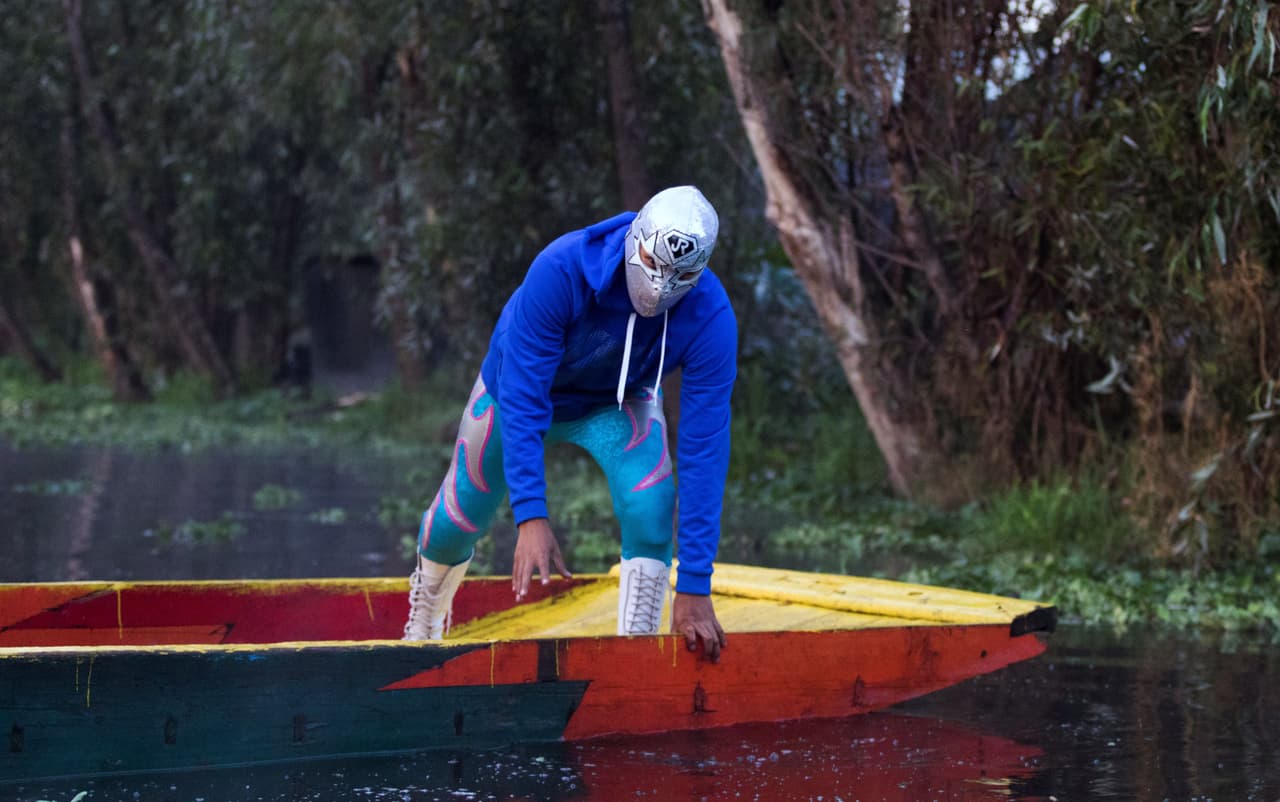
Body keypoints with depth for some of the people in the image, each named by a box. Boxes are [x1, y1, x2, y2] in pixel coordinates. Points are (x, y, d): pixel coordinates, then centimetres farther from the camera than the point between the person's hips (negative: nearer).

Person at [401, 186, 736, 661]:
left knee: (650, 508, -27)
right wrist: (531, 516, -46)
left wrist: (694, 586, -37)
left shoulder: (710, 317, -35)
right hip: (522, 386, -1)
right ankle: (423, 628, 43)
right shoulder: (561, 270, -41)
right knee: (458, 519, 10)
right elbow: (521, 401, -38)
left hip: (619, 402, 1)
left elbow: (704, 448, -35)